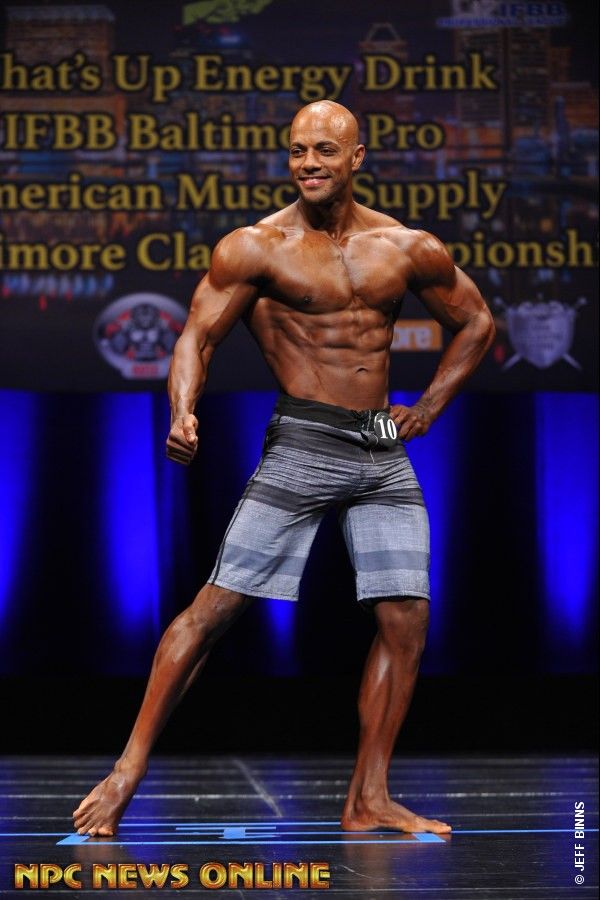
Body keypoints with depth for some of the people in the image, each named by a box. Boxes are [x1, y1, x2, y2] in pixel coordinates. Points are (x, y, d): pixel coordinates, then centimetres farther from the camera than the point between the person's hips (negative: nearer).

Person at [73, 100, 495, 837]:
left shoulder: (408, 249, 7)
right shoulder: (255, 249, -4)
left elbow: (475, 323, 20)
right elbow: (197, 336, -5)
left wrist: (429, 406, 11)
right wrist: (183, 417, -24)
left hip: (384, 452, 4)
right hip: (302, 444, -4)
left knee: (406, 619, -2)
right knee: (217, 604, -9)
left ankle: (368, 800, 7)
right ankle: (128, 770, -3)